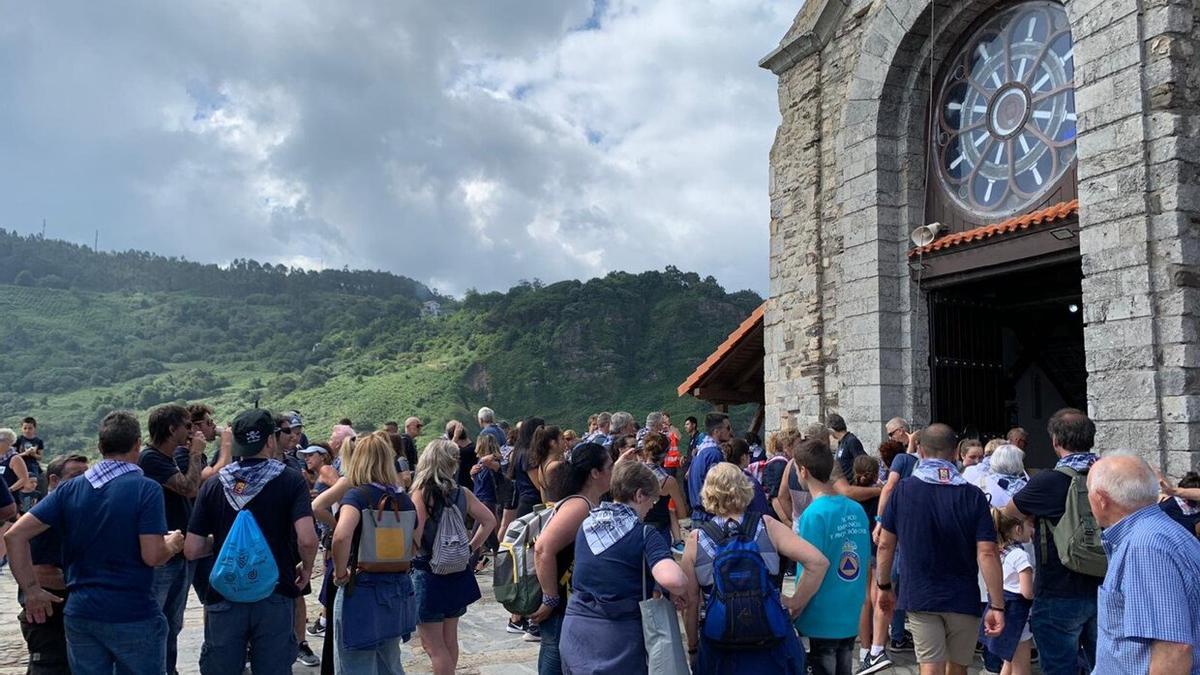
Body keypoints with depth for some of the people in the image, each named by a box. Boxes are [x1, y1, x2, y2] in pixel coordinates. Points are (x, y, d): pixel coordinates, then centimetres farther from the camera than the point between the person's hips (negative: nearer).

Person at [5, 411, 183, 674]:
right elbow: (152, 556, -18)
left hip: (80, 614, 4)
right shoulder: (147, 489, -13)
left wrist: (31, 589, 4)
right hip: (134, 617, -4)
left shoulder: (70, 489, 2)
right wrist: (173, 544, 3)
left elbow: (15, 535, -1)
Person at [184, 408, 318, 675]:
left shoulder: (214, 485, 0)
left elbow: (192, 550, -1)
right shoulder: (291, 481, -7)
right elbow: (307, 540, -20)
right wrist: (307, 567, 0)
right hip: (275, 597, -2)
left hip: (224, 597, 2)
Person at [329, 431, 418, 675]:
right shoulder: (404, 499, 5)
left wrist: (340, 573, -17)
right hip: (398, 592, 6)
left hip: (362, 591, -6)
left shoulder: (357, 495, -13)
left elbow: (341, 536, -31)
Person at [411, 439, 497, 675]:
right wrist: (471, 548, 11)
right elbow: (489, 521, 5)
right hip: (456, 573, 6)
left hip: (428, 574, -6)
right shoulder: (462, 494, 0)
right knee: (449, 639, 18)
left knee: (432, 645, 3)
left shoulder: (422, 494, -16)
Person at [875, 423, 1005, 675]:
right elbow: (987, 554, -13)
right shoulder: (973, 495, -7)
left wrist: (884, 587, 11)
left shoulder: (903, 490, -5)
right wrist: (997, 606, -8)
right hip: (963, 599, 1)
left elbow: (886, 545, -2)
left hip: (920, 597, -1)